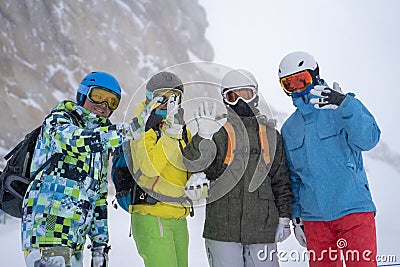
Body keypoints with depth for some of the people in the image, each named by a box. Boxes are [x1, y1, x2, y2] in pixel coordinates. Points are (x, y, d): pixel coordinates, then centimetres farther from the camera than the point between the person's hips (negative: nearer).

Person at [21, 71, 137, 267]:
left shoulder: (100, 147, 21)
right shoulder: (58, 120, 1)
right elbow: (70, 139, -24)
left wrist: (100, 243, 17)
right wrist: (121, 132, -31)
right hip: (46, 228, -7)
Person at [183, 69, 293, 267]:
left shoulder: (270, 134, 11)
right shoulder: (218, 131, 3)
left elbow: (281, 181, 15)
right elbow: (192, 163, -11)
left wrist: (284, 218, 12)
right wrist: (204, 136, -26)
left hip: (262, 229, 2)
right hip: (222, 227, -2)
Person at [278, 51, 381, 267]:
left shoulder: (341, 109, 1)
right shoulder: (289, 128, 13)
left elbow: (368, 140, -15)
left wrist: (346, 104, -26)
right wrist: (297, 216, 16)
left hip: (353, 209, -4)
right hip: (314, 216, 4)